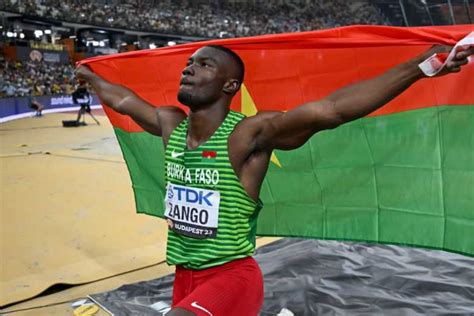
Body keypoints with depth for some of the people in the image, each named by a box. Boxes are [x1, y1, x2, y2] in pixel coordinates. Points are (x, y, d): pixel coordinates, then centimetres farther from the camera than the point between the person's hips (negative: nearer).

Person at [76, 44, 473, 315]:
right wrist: (88, 76, 33)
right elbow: (124, 100, 18)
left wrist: (417, 67, -36)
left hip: (231, 277, -7)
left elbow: (331, 109, -30)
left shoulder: (249, 134, -20)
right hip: (185, 278, 7)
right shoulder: (170, 124, -1)